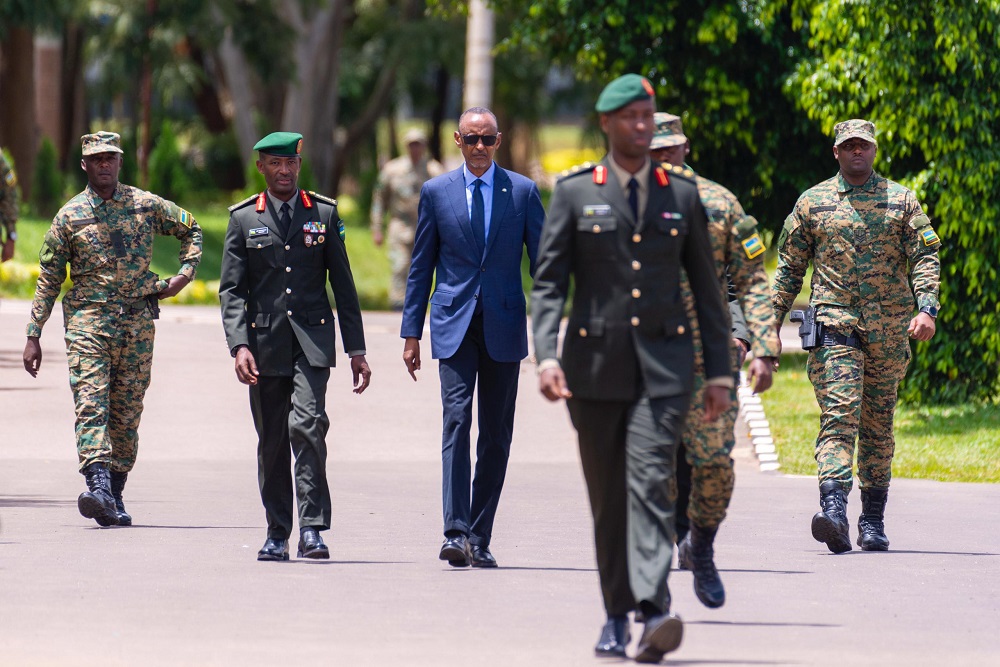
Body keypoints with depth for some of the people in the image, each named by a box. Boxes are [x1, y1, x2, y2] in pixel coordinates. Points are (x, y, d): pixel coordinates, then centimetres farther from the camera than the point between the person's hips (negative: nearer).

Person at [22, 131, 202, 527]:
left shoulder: (147, 206, 7)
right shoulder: (69, 216, 5)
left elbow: (191, 229, 22)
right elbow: (48, 279, 7)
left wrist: (185, 273, 7)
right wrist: (33, 335, 4)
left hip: (138, 320, 2)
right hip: (87, 319, -2)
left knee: (127, 411, 3)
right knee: (90, 402, -18)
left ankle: (114, 495, 12)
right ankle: (98, 484, -31)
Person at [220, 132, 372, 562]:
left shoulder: (324, 214, 8)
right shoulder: (243, 219, 7)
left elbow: (343, 285, 10)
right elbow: (231, 290, 2)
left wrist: (356, 349, 7)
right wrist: (239, 345, -12)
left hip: (312, 339, -1)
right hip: (265, 342, 1)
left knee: (307, 424, -19)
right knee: (271, 441, 4)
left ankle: (312, 528, -19)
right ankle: (277, 534, 15)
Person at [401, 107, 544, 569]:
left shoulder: (523, 191, 4)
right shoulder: (436, 192, 6)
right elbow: (421, 267, 9)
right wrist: (411, 334, 5)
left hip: (504, 325, 1)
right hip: (454, 324, -1)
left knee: (496, 435, 4)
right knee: (456, 421, -14)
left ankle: (479, 539, 11)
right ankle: (456, 533, -21)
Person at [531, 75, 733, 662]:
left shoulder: (683, 195, 9)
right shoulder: (575, 194, 5)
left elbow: (706, 288, 12)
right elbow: (548, 282, -1)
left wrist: (720, 371, 7)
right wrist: (547, 355, -15)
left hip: (663, 364, -1)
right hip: (596, 364, 1)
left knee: (650, 482, -16)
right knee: (607, 493, 6)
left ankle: (654, 612, -28)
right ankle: (617, 614, 18)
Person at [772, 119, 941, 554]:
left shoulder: (901, 200, 8)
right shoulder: (813, 202, 8)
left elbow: (926, 257, 3)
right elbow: (789, 266, 13)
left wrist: (927, 308, -12)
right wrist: (770, 321, 9)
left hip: (888, 333, 1)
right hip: (835, 327, -1)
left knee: (878, 425, 8)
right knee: (838, 415, -17)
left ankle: (873, 520, 16)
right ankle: (833, 507, -30)